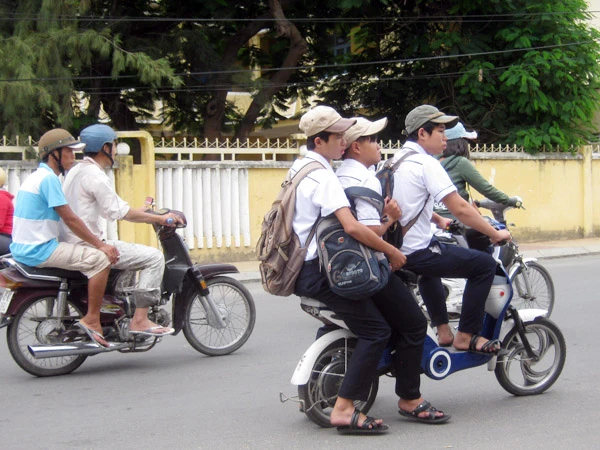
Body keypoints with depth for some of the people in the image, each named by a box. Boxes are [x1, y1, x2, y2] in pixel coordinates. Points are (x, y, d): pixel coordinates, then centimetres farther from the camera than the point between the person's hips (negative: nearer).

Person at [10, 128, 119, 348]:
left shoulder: (35, 176, 18)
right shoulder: (49, 178, -14)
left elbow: (64, 219, 22)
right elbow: (70, 219, -17)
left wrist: (96, 242, 20)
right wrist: (101, 245, -11)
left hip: (23, 249, 11)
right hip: (39, 250, -11)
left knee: (92, 251, 25)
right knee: (100, 259, -15)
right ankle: (91, 319, -13)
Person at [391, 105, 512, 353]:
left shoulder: (397, 159, 12)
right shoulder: (426, 163, -15)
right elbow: (460, 208, -18)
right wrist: (496, 234, -9)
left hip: (393, 248, 10)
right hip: (416, 252, -10)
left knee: (430, 265, 39)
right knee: (485, 264, -4)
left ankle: (442, 330, 33)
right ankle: (466, 336, 2)